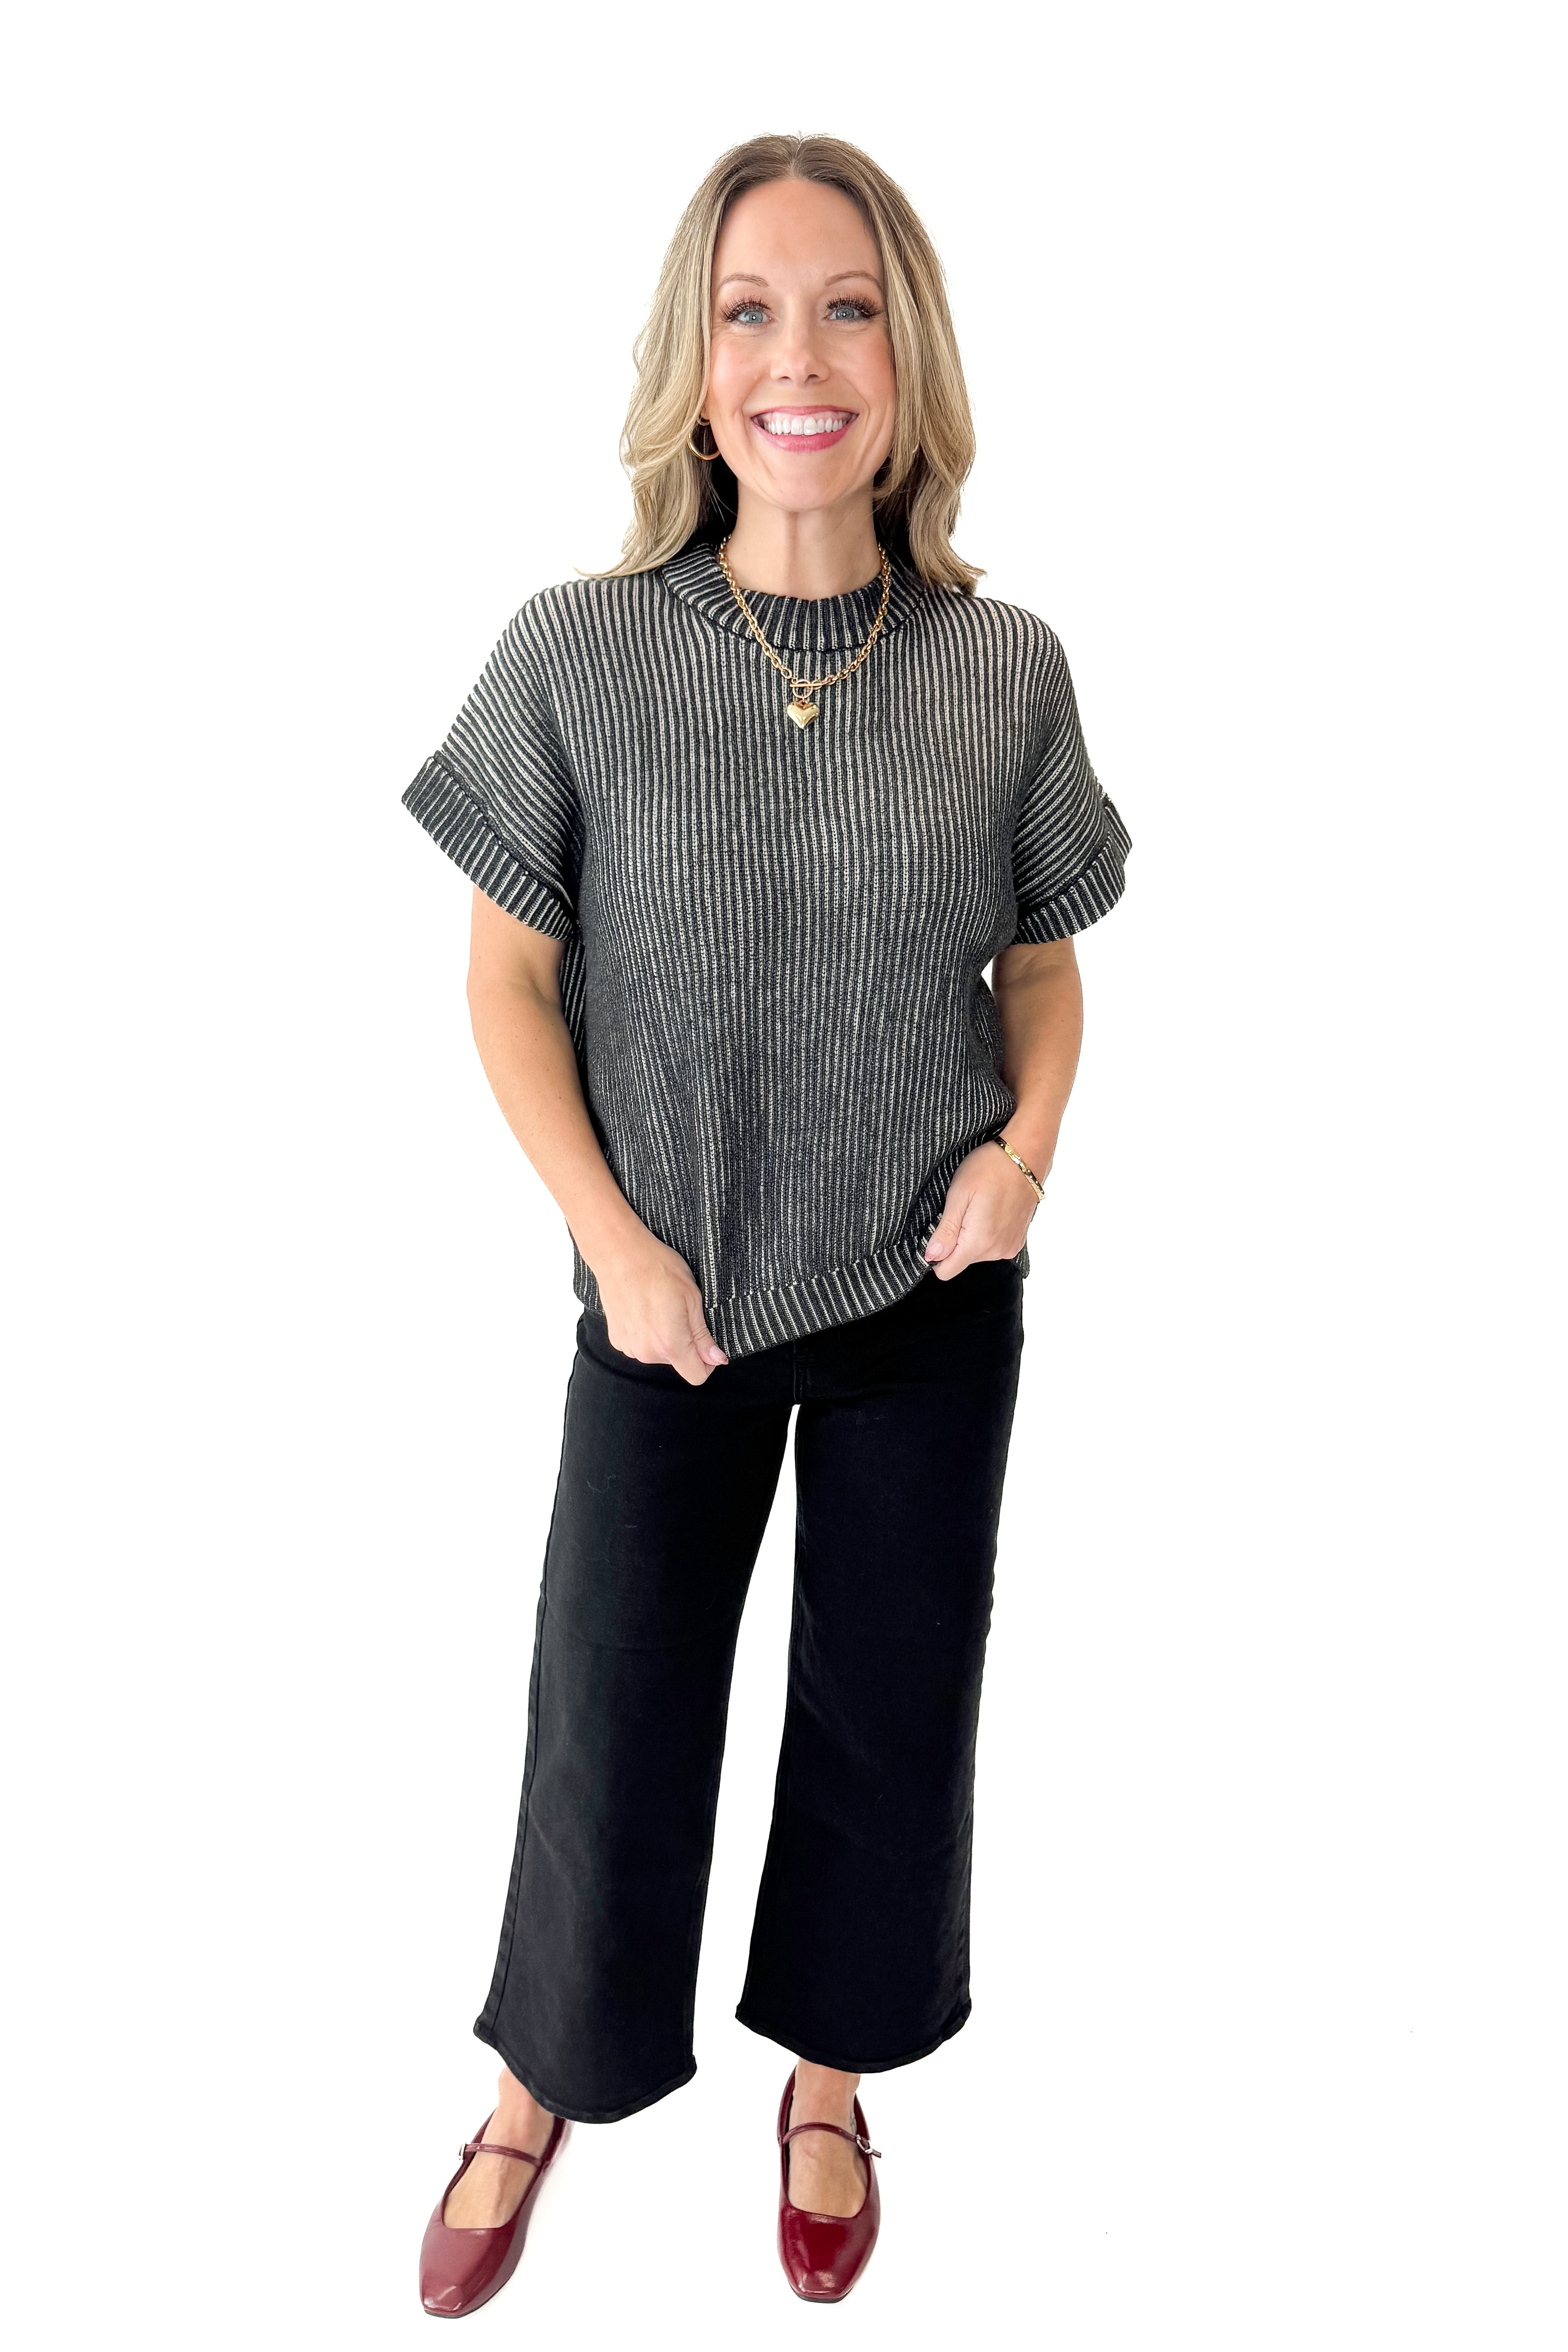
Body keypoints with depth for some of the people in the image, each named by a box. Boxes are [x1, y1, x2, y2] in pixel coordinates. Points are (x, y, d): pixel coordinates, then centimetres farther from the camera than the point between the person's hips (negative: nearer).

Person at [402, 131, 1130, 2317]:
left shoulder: (1008, 669, -6)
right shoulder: (577, 653, -11)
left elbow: (1043, 962, 6)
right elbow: (512, 976, -4)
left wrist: (1028, 1142, -13)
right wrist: (612, 1239, -12)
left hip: (933, 1302, 2)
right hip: (674, 1301, -1)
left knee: (891, 1704, 15)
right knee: (614, 1709, 11)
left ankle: (830, 2077, 43)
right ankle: (543, 2094, 41)